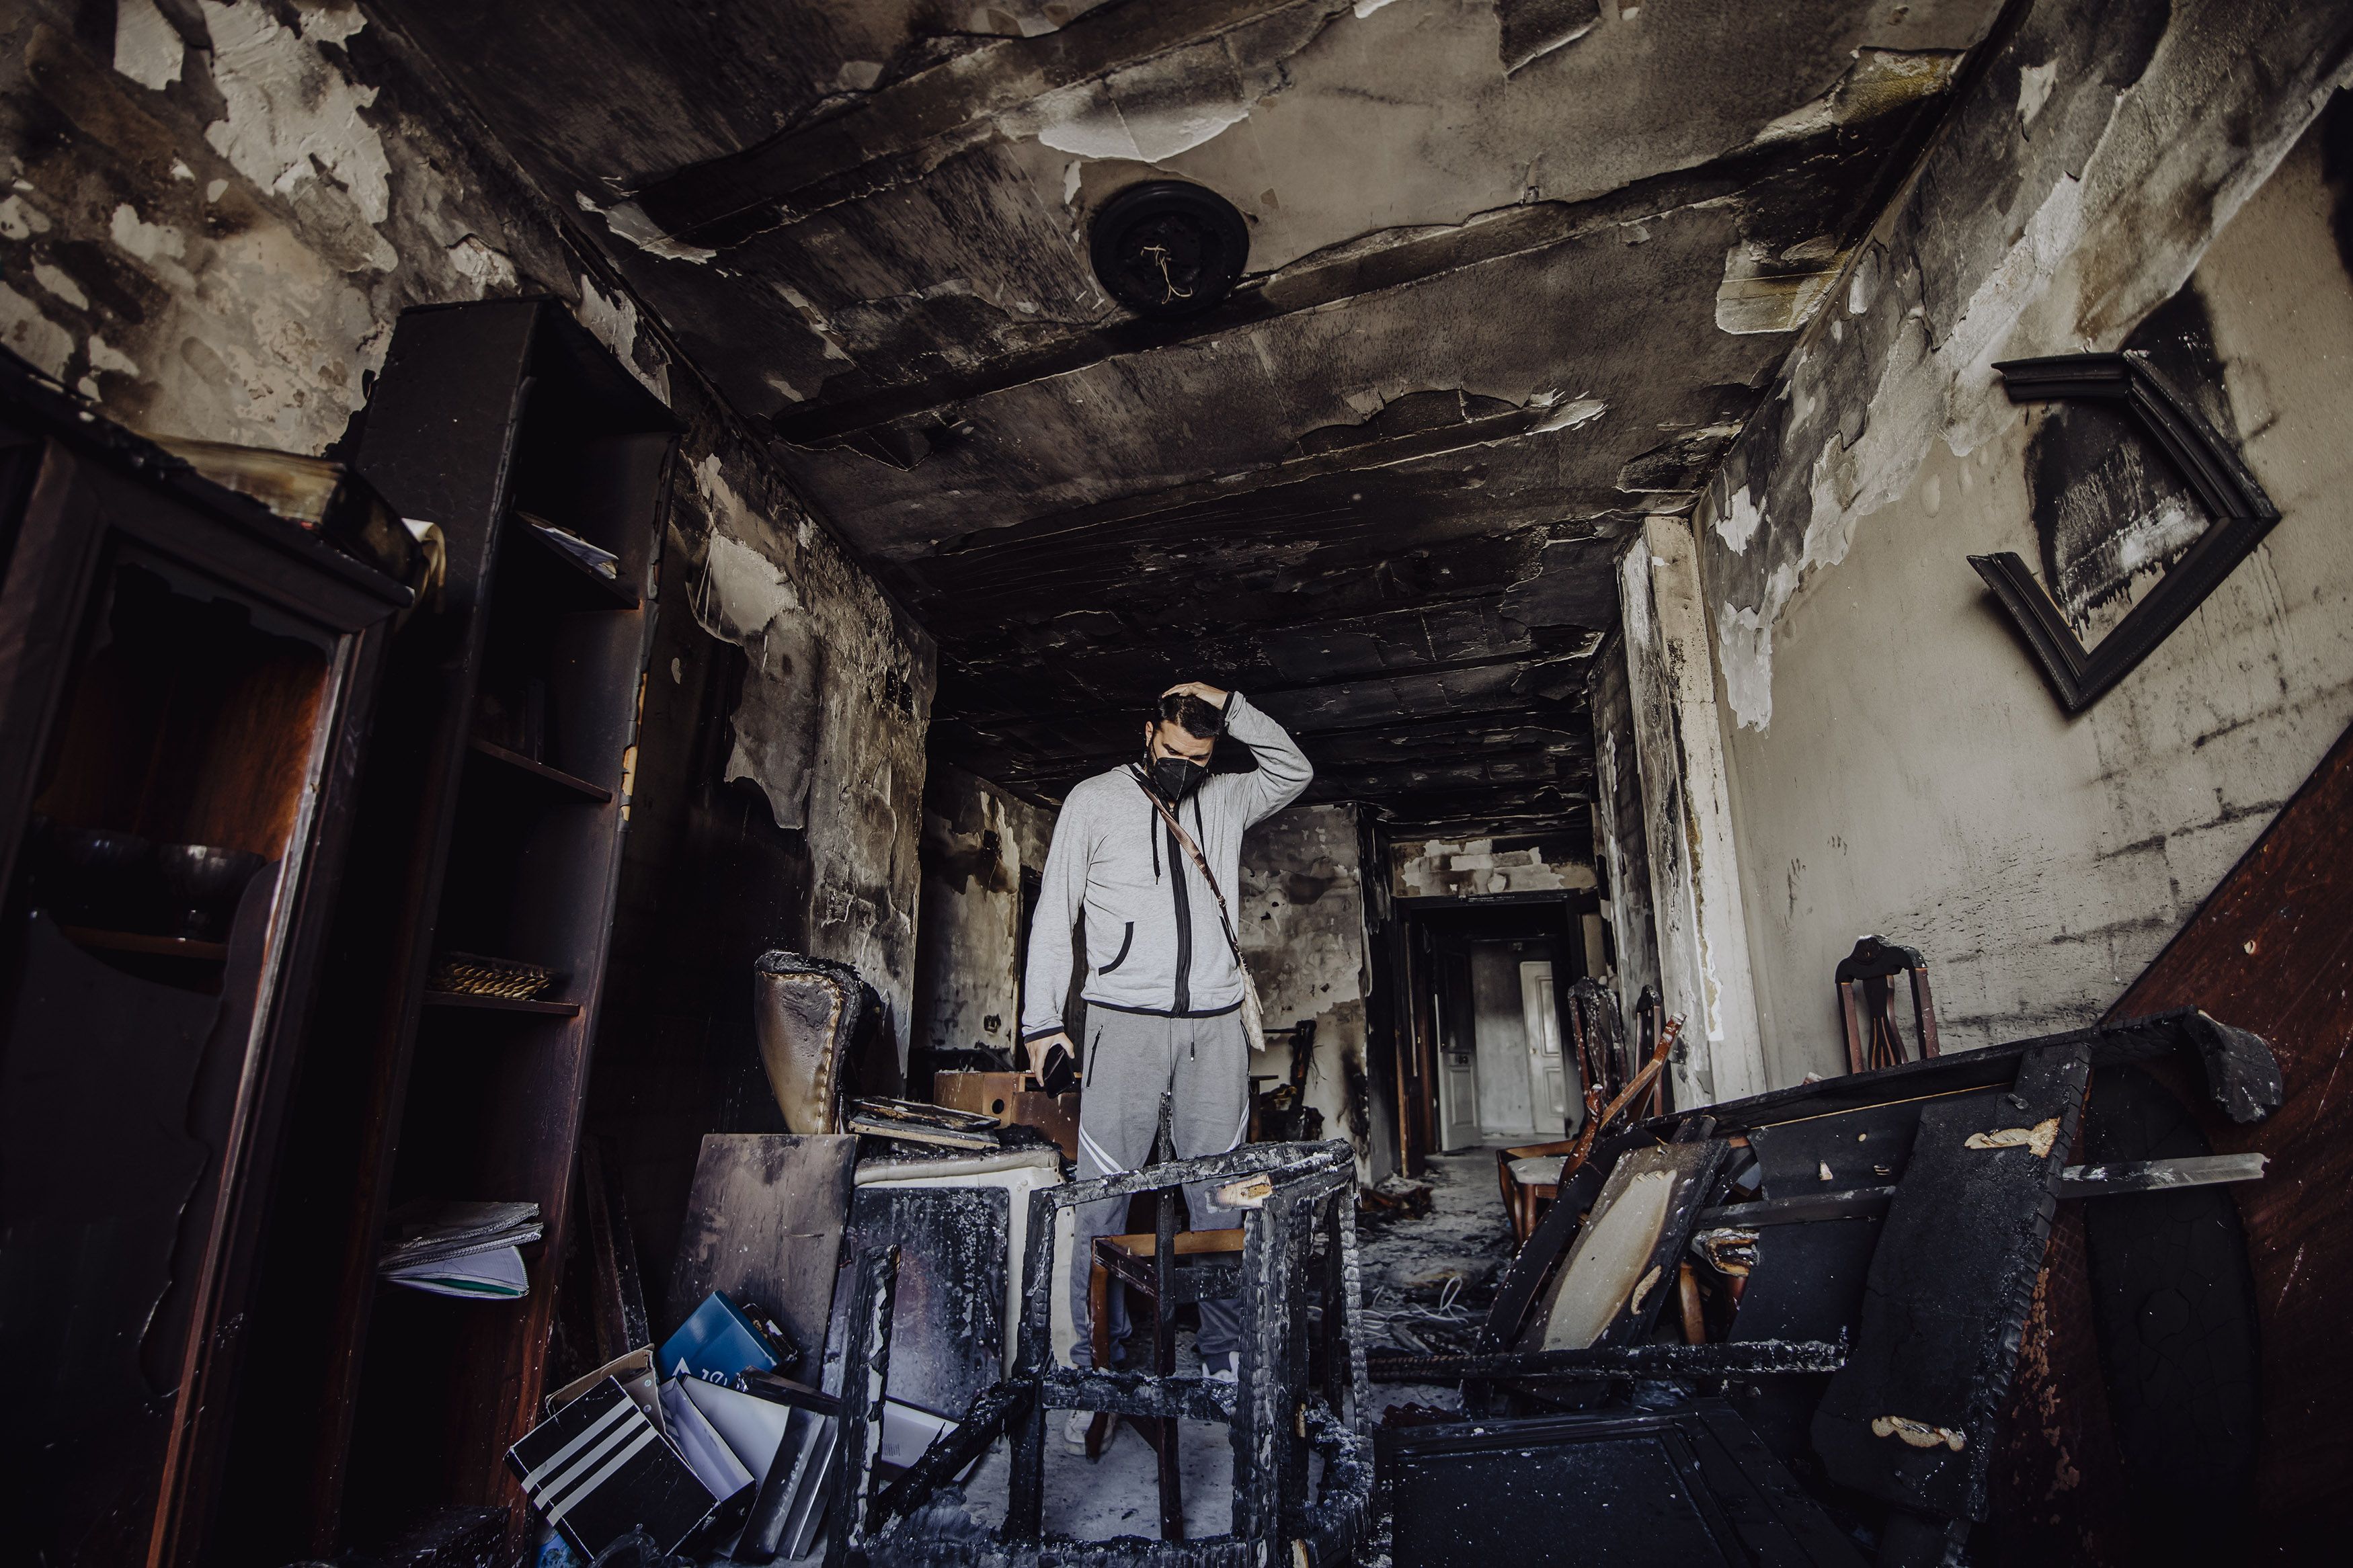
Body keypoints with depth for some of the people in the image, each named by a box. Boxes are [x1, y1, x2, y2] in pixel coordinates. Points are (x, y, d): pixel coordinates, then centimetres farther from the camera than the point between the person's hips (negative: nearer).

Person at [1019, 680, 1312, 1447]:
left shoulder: (1226, 800, 16)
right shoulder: (1093, 800, 6)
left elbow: (1295, 771, 12)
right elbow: (1054, 913, 6)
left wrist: (1231, 707, 2)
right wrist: (1042, 1020, 0)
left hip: (1215, 1024, 3)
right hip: (1124, 1019, -2)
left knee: (1220, 1200, 6)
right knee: (1104, 1200, -3)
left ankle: (1225, 1357, 18)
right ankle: (1096, 1370, 9)